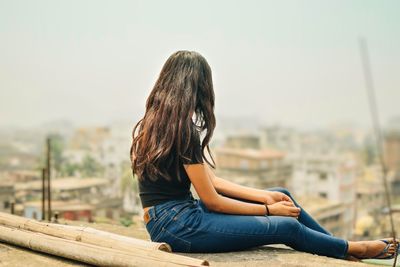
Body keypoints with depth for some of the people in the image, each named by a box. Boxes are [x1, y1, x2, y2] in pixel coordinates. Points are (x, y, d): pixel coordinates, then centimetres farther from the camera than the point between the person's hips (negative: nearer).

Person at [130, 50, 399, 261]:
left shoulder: (151, 123, 9)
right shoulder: (184, 131, -20)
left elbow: (208, 180, 9)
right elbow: (212, 202, -15)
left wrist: (265, 196, 7)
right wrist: (268, 209, -2)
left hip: (174, 215, 9)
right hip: (176, 225, -9)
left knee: (282, 195, 11)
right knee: (286, 227, -3)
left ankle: (339, 245, 27)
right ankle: (354, 249, 22)